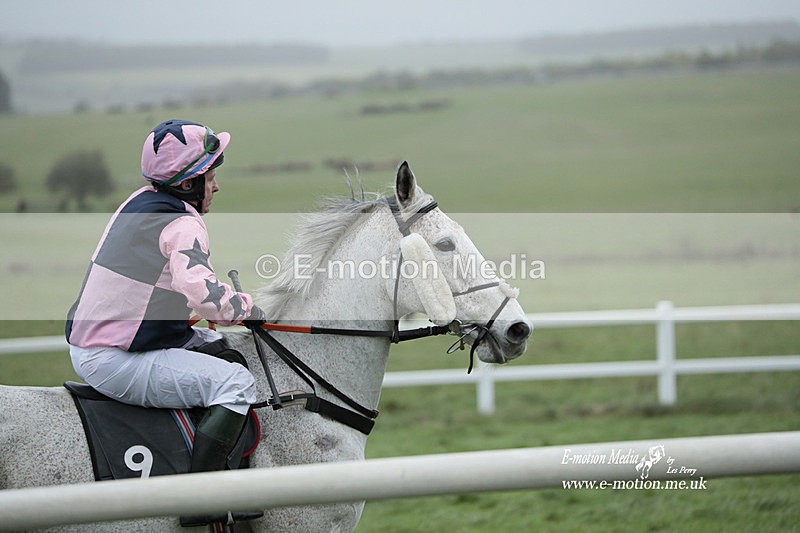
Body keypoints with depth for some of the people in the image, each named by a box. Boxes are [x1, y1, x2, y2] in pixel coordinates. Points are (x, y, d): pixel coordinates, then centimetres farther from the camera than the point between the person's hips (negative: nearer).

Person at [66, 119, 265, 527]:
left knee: (215, 346, 23)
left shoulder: (140, 202, 12)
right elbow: (199, 288, -33)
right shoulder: (183, 225, -16)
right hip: (117, 363, -10)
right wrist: (246, 309, -15)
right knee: (235, 383, -15)